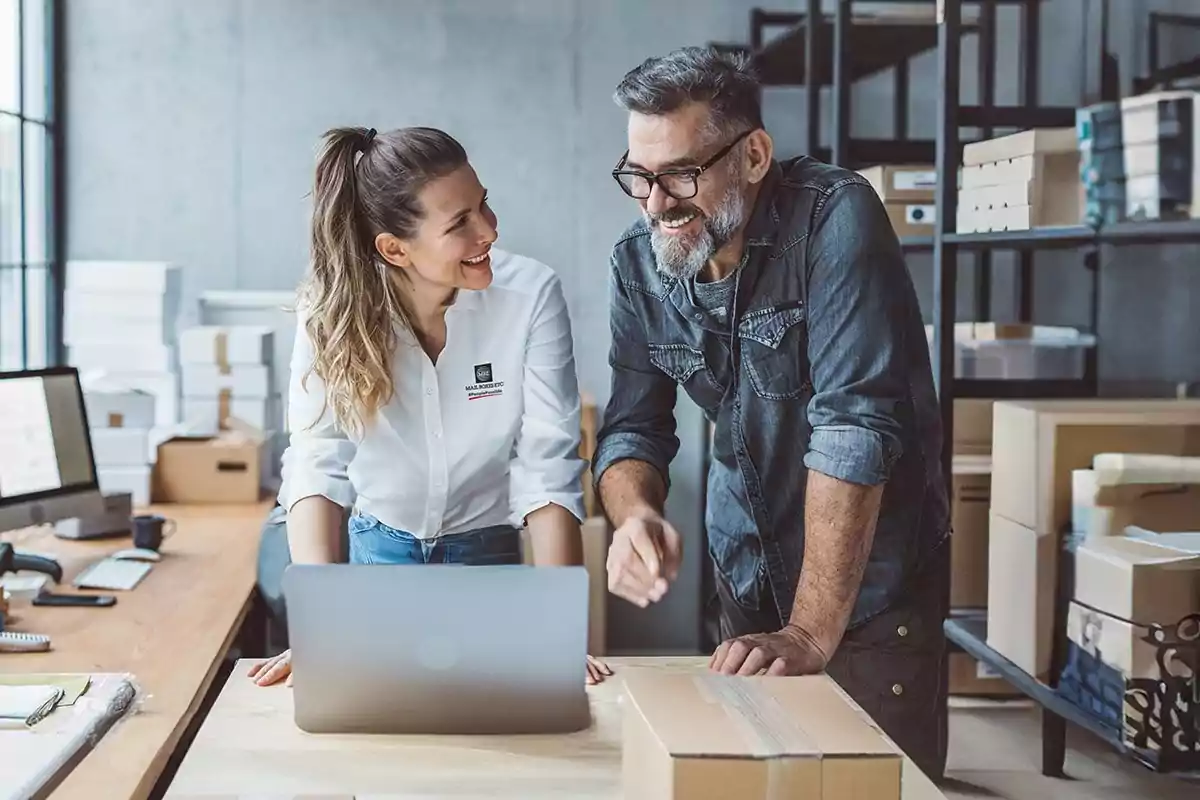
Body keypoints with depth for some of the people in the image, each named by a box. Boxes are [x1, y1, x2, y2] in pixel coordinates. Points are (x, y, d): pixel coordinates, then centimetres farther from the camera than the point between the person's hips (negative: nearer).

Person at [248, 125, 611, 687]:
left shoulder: (530, 295, -19)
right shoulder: (333, 308, -17)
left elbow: (548, 470, -20)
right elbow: (317, 465, -21)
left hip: (488, 557, 0)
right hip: (374, 553, 0)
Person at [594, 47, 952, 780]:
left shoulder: (835, 220, -25)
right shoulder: (640, 261, -8)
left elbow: (855, 425, -31)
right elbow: (633, 428, -4)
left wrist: (810, 632, -32)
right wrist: (636, 517, -28)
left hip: (871, 580, -5)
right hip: (746, 575, 5)